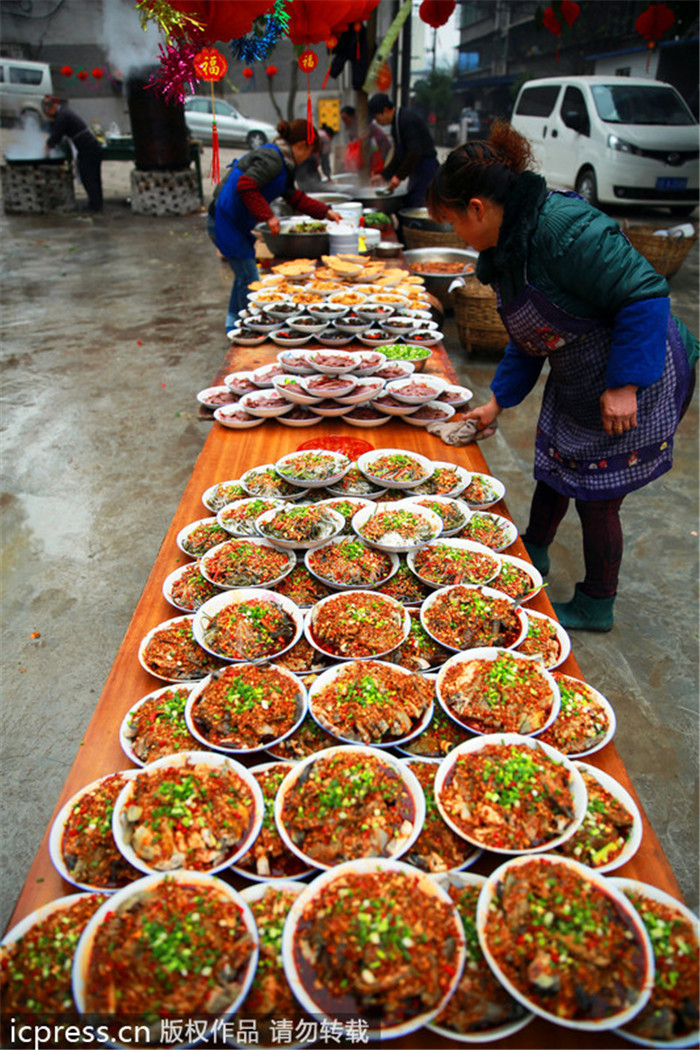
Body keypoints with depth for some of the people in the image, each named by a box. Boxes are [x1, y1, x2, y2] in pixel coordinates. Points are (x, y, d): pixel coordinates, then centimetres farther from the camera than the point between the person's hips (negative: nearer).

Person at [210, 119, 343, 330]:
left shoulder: (284, 163, 15)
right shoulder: (271, 159, -17)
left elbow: (293, 197, 24)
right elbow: (246, 186, -28)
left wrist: (325, 212, 24)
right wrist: (268, 216, -28)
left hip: (235, 223, 10)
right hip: (225, 223, -10)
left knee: (244, 273, 20)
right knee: (249, 277, -5)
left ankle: (234, 323, 32)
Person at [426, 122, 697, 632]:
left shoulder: (565, 227, -27)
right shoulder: (506, 247, 4)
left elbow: (646, 294, -27)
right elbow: (530, 338, 13)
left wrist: (623, 385, -27)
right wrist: (498, 401, 10)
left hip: (635, 385, -8)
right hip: (575, 387, 9)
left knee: (597, 497, 3)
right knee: (553, 470, 20)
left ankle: (596, 607, 25)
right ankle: (534, 554, 46)